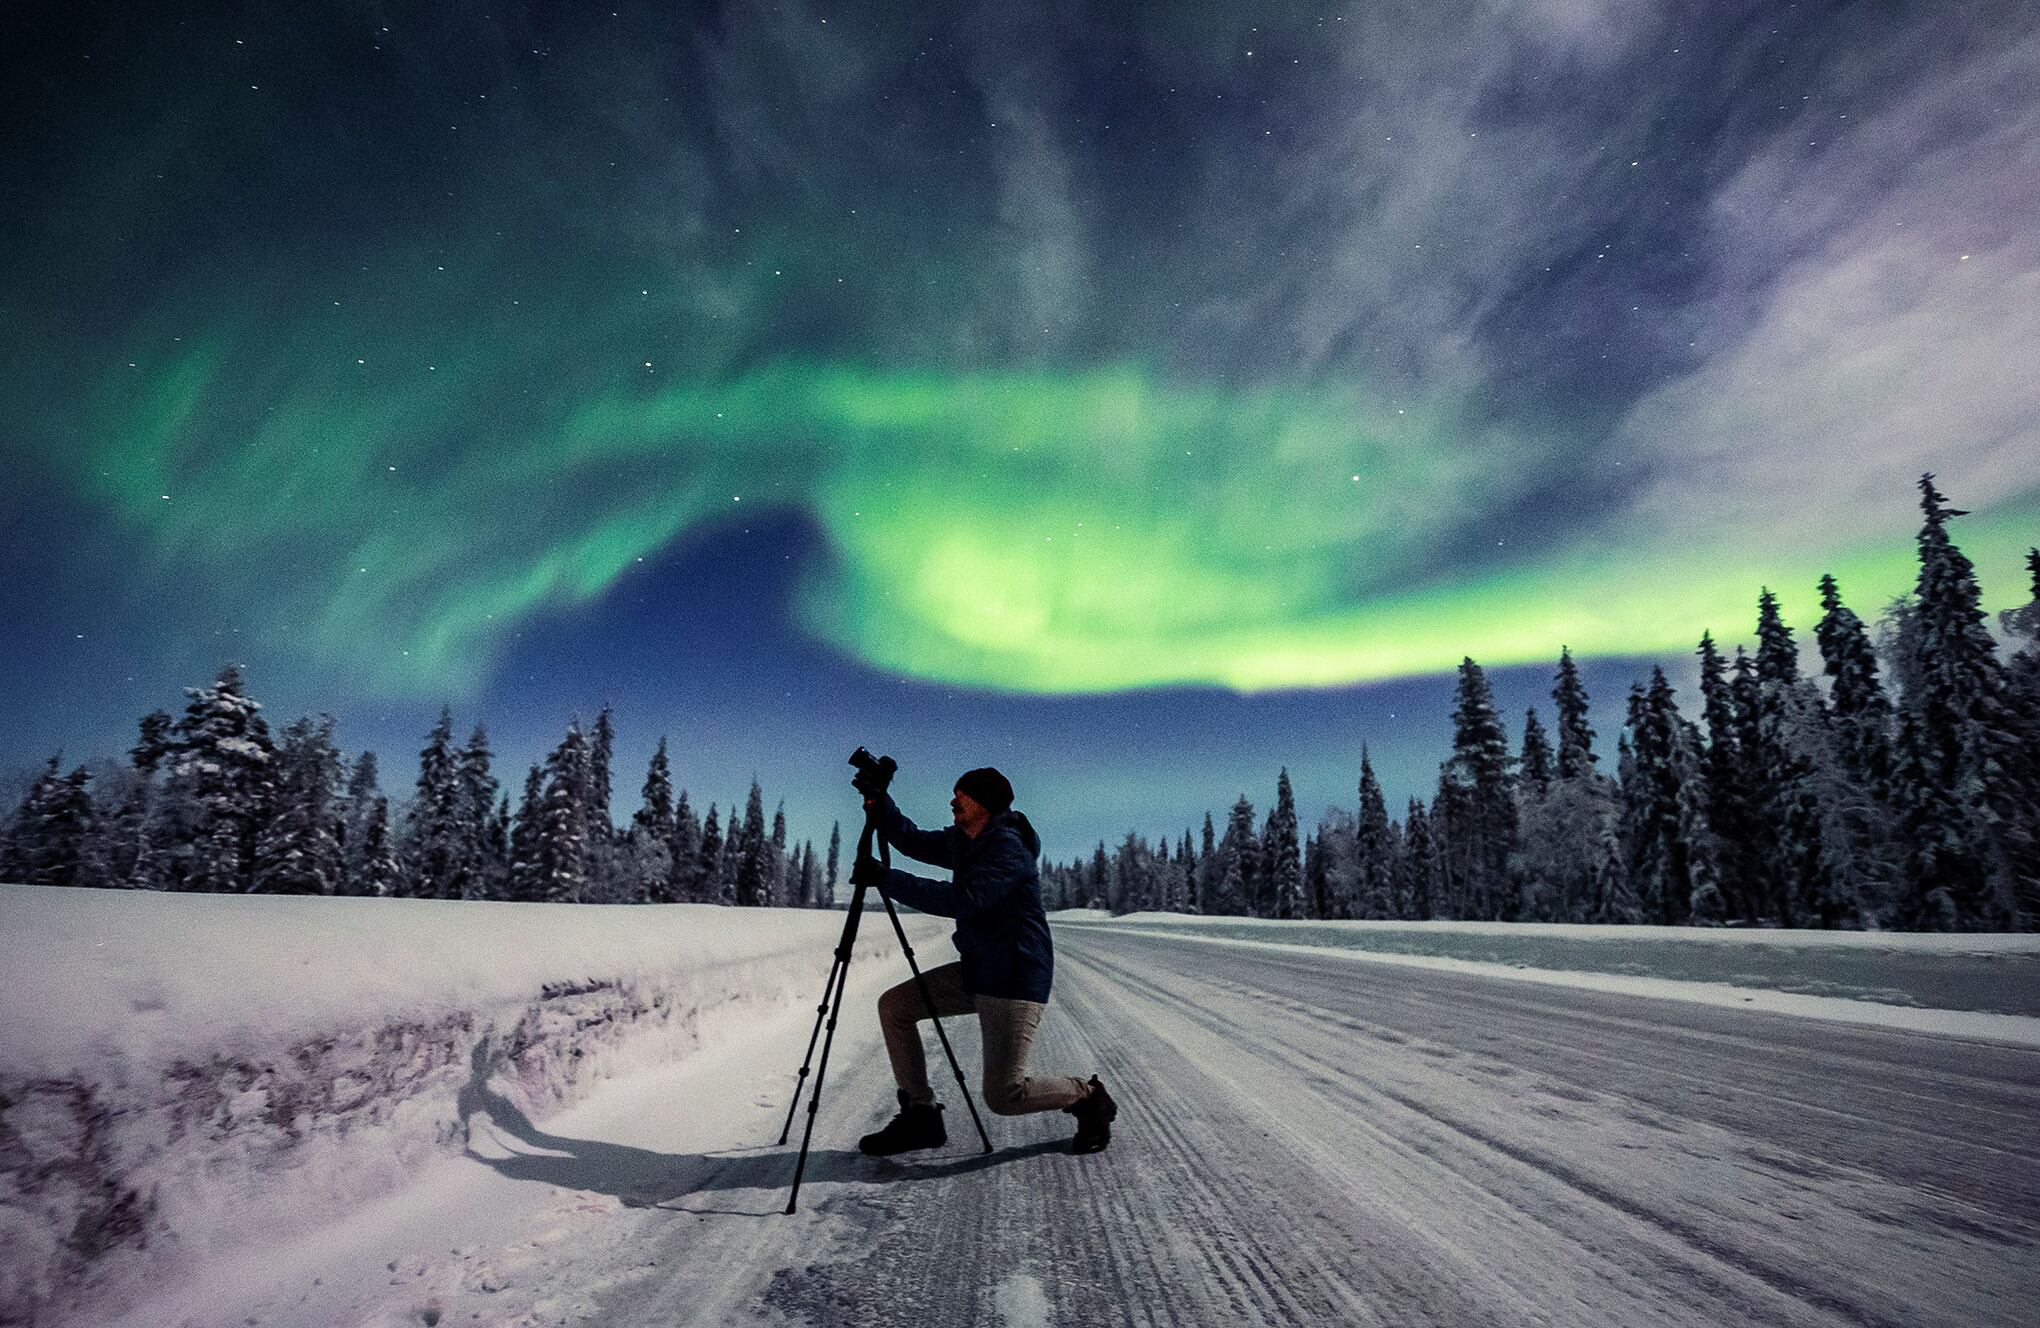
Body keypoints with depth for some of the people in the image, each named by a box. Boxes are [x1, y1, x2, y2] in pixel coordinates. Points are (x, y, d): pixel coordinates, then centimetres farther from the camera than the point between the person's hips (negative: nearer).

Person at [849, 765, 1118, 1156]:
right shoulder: (961, 841, 7)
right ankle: (920, 1115, 14)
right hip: (975, 969, 9)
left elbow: (962, 900, -32)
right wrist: (881, 802, -5)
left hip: (1015, 978, -9)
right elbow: (911, 840, 13)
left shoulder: (1008, 848, -21)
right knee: (894, 1006, 4)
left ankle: (1088, 1097, 16)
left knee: (1003, 1095, -11)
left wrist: (887, 879, -32)